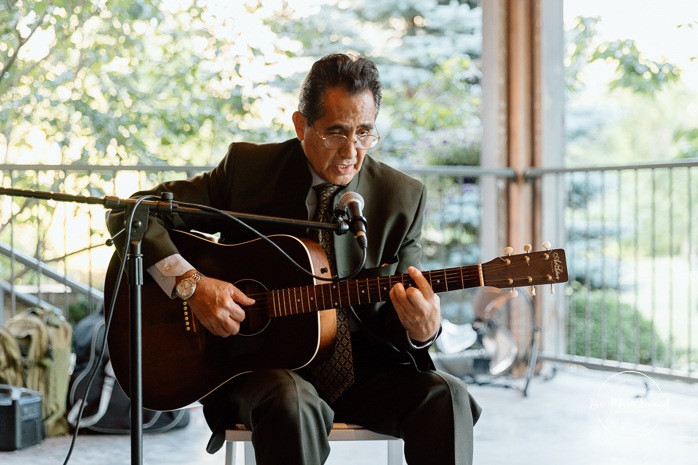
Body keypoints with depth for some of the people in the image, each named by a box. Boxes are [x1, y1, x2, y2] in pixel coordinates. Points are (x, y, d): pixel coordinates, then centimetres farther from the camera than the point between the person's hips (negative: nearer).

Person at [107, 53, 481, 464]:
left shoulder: (403, 198, 2)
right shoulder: (247, 168, -2)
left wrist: (422, 329, -21)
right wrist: (191, 283, -17)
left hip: (361, 367, 2)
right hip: (260, 362, -2)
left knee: (445, 397, -26)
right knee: (293, 405, -36)